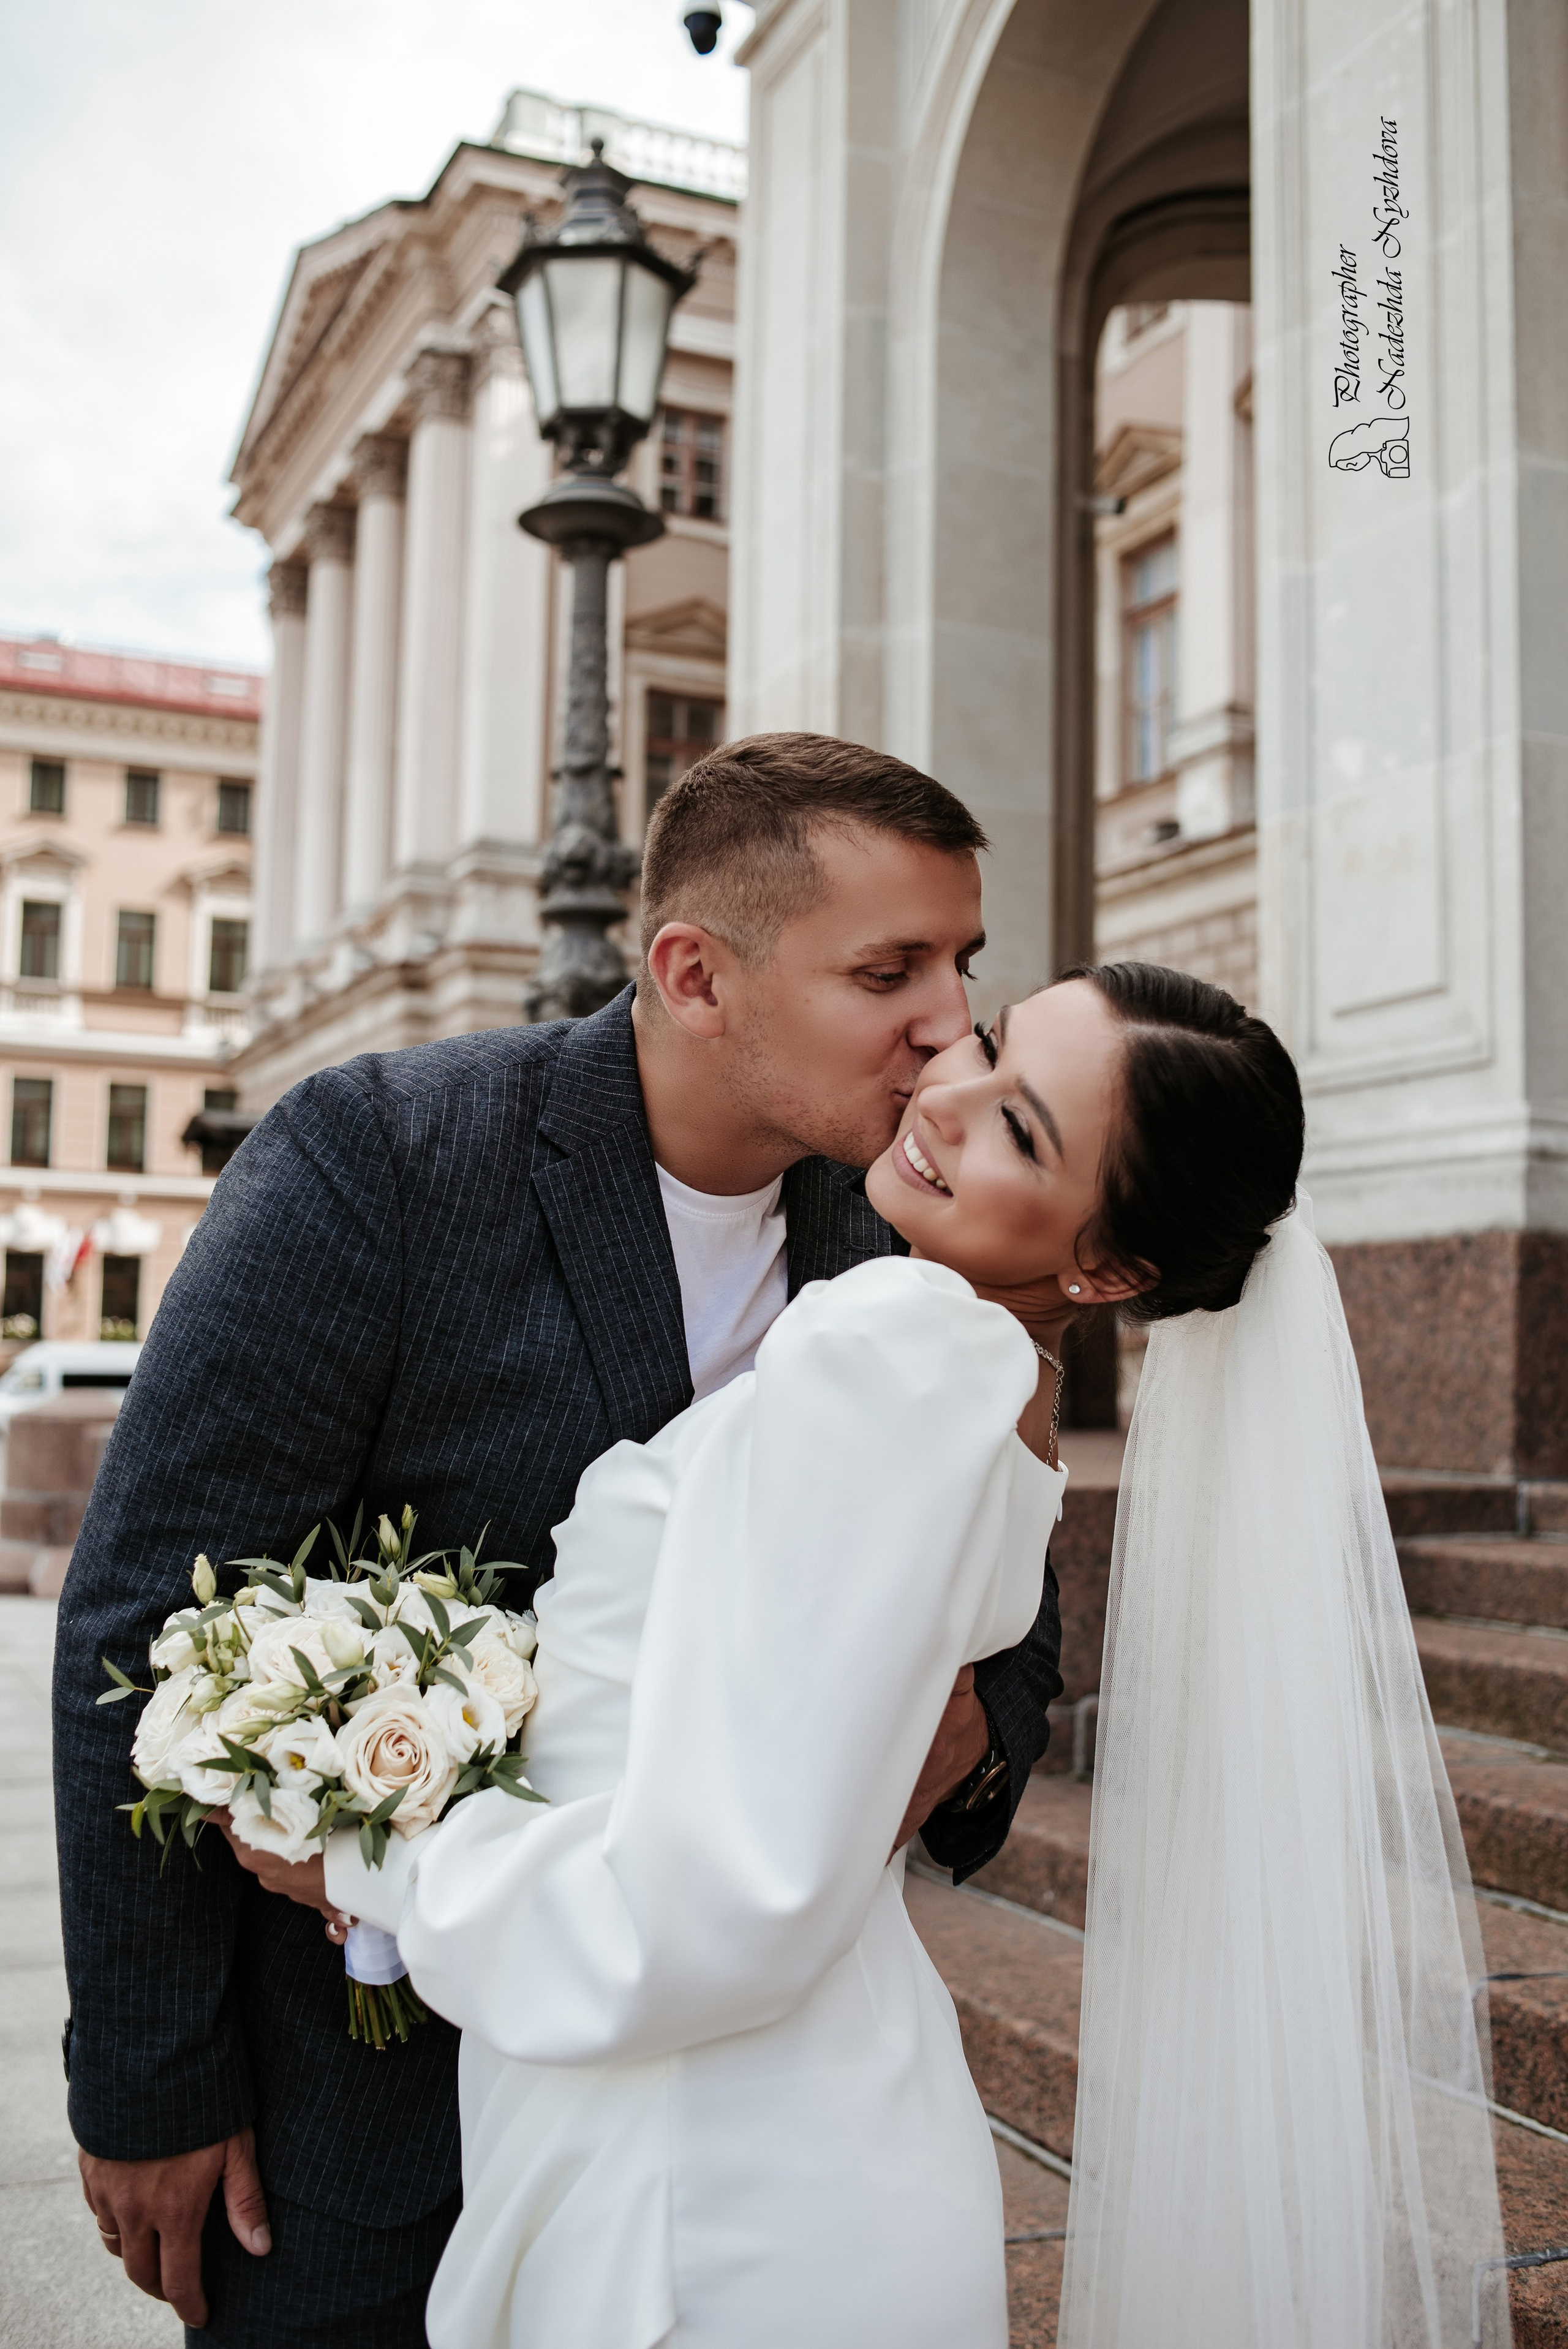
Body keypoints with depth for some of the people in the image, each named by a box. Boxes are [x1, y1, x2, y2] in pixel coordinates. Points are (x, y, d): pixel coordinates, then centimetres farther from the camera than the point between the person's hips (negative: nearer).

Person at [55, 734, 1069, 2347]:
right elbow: (143, 1624, -19)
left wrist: (972, 1729, -19)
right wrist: (145, 2086, -14)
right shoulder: (372, 1157, -22)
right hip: (352, 2052, -4)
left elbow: (1009, 1618, 5)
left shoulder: (888, 1249, -6)